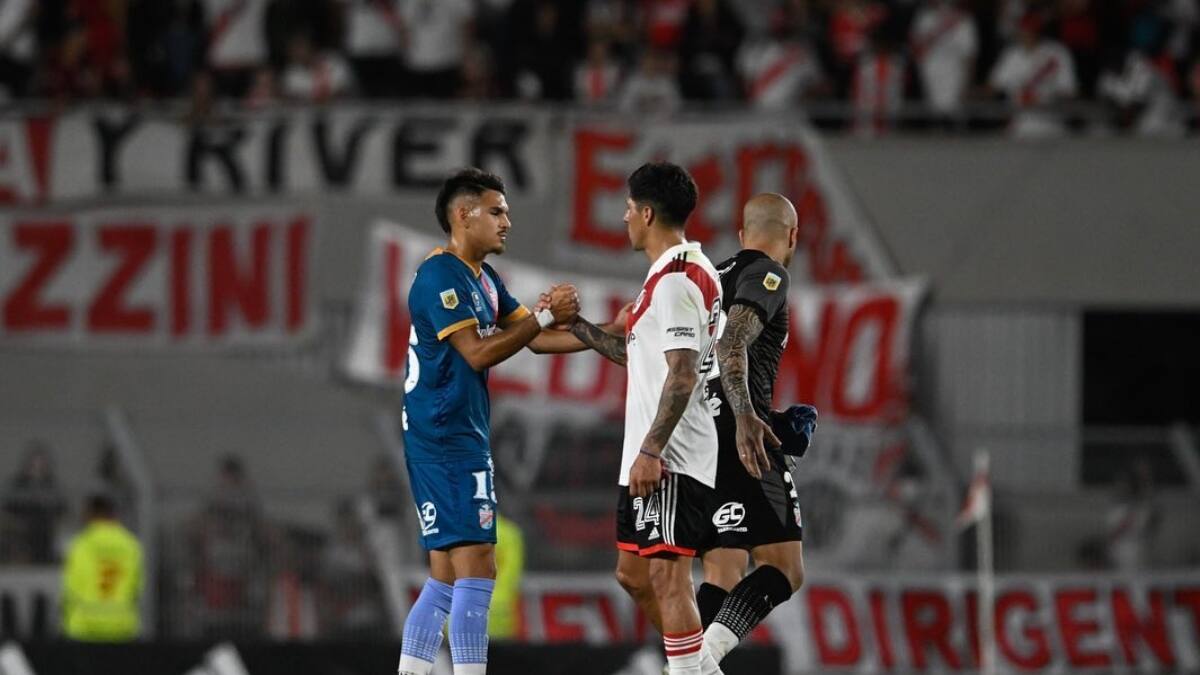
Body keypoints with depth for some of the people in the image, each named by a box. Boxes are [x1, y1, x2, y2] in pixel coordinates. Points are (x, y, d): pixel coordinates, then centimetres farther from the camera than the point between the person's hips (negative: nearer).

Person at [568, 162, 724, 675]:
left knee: (667, 575, -12)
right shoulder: (686, 271, 17)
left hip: (668, 459, -11)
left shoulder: (675, 280, -15)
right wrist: (577, 327, 29)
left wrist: (651, 450, -26)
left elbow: (682, 373, -23)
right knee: (633, 574, 15)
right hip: (654, 455, 11)